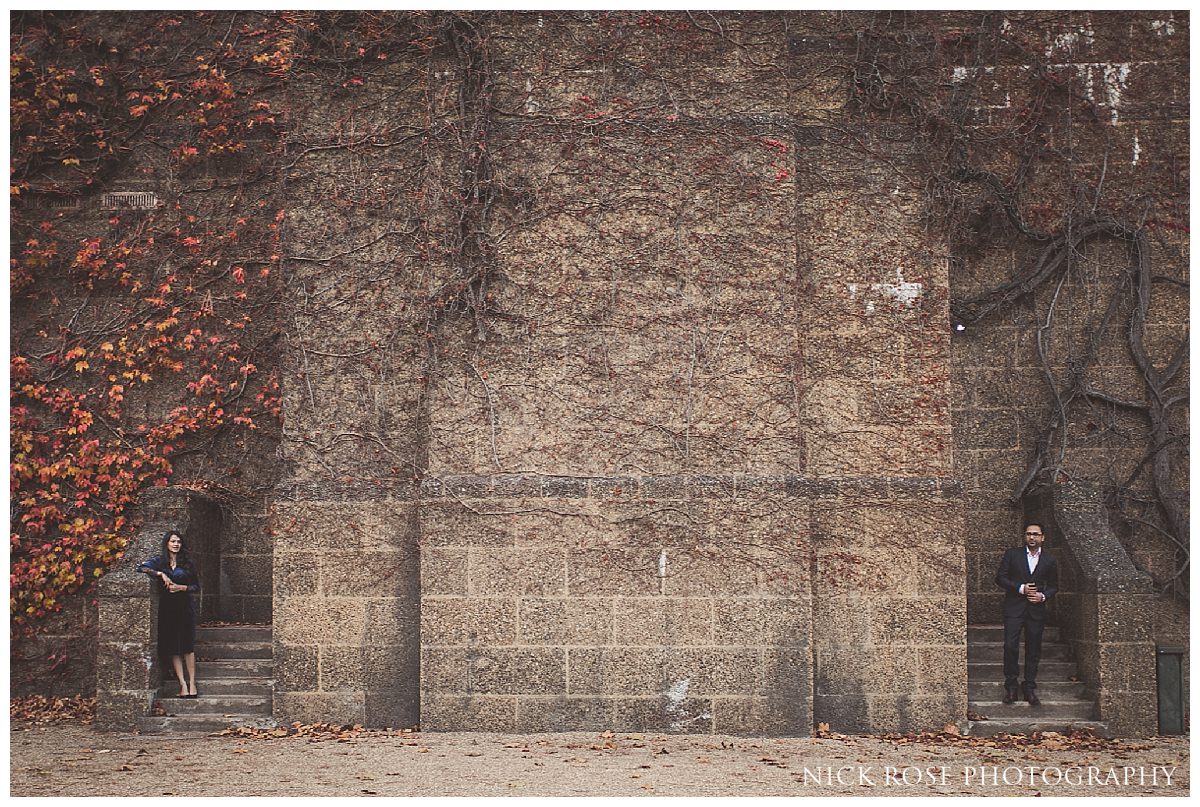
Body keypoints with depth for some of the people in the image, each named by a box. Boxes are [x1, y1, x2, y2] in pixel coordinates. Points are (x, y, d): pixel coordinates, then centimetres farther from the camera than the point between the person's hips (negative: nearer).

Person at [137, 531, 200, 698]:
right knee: (173, 647, -2)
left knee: (188, 645, -5)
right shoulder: (159, 560, 6)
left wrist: (181, 587, -9)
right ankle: (182, 683, -1)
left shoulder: (186, 563, 8)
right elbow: (141, 568, -11)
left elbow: (196, 586, 8)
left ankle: (192, 682, -3)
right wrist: (160, 573, -19)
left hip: (185, 608, 0)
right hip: (167, 608, 0)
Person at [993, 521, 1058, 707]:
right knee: (1010, 647, -9)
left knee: (1033, 651, 4)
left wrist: (1043, 596, -5)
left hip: (1036, 609, 2)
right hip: (1014, 608, -2)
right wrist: (1021, 588, -11)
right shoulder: (1012, 554, 3)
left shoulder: (1049, 561, 8)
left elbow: (1053, 586, 15)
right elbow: (1000, 578, 1)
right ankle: (1010, 688, 1)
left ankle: (1030, 689, 13)